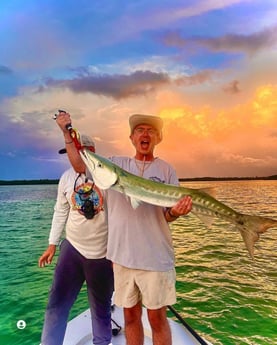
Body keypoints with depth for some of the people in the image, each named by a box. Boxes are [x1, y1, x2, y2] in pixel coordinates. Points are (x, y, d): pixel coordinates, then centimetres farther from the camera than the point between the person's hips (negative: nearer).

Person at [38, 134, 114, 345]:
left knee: (101, 307, 16)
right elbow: (60, 212, 10)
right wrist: (52, 245, 11)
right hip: (72, 248, 3)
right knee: (57, 304, 6)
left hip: (103, 254, -2)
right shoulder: (67, 177, 2)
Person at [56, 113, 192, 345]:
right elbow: (80, 165, 3)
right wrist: (67, 132, -3)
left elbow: (167, 215, -3)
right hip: (123, 254, 2)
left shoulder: (166, 170, 0)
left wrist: (176, 211, -25)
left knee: (157, 317, 9)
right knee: (130, 315, 16)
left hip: (156, 255, -2)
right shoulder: (116, 164, 6)